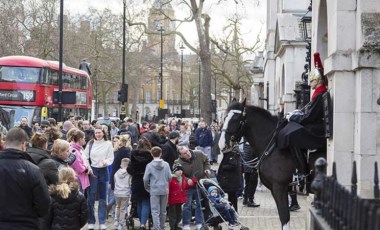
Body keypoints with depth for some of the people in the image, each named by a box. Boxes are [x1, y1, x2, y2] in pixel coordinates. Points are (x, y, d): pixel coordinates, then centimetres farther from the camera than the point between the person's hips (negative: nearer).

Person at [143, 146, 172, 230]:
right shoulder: (166, 164, -1)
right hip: (165, 190, 3)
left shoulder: (149, 165, -6)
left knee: (155, 211, -2)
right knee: (163, 211, 14)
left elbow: (146, 179, -6)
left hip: (154, 191, -3)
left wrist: (147, 188, 11)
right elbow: (169, 177, -1)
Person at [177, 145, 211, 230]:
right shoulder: (179, 163, -21)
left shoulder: (199, 154, -12)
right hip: (188, 186, -3)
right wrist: (187, 180, -31)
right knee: (187, 205, 3)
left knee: (200, 204, 10)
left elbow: (206, 161, 9)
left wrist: (207, 169, -6)